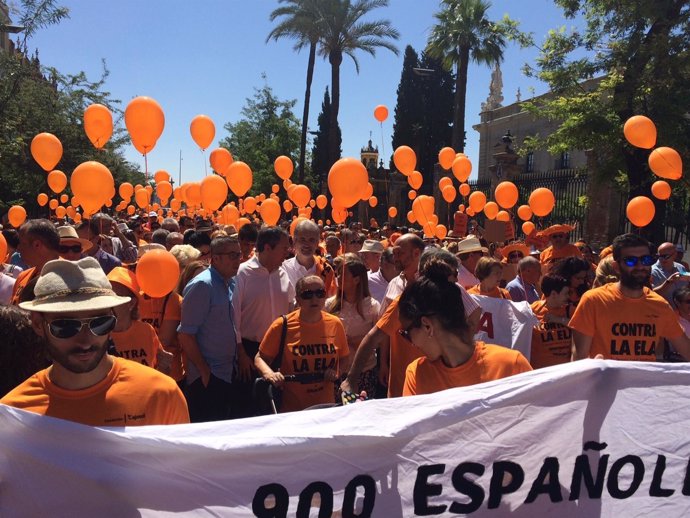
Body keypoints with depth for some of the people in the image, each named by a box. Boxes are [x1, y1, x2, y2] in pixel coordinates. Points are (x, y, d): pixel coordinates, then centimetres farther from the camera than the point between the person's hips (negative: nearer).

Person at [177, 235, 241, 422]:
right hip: (206, 379, -8)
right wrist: (204, 371, -16)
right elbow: (185, 335, -19)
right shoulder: (202, 285, -16)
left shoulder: (228, 284, 9)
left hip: (226, 375, 8)